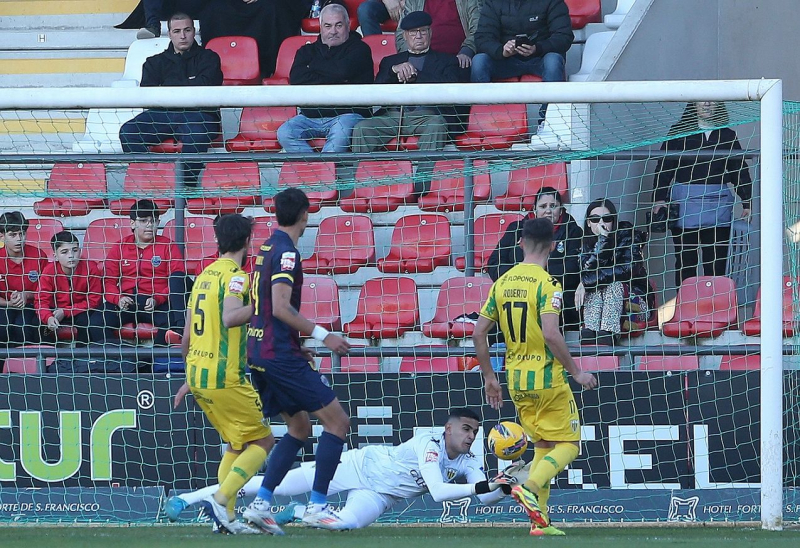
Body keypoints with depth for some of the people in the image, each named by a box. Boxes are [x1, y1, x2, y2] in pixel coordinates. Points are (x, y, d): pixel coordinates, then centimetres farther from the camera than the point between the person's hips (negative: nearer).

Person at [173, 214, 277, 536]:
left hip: (198, 374, 8)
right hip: (225, 377, -8)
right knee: (262, 441, 0)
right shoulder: (235, 276, -10)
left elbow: (187, 336, 19)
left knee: (236, 443, 18)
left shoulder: (204, 276, 15)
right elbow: (229, 317, -29)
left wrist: (189, 380, 28)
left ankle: (226, 516, 10)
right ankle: (221, 499, -15)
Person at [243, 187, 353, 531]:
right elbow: (281, 307, -23)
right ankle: (317, 507, -8)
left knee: (299, 427, 18)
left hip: (260, 353, 10)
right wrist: (322, 335, -19)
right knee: (337, 421, -5)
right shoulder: (286, 252, -14)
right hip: (280, 356, -10)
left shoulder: (268, 249, 14)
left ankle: (260, 503, 11)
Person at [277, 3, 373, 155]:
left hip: (346, 114, -4)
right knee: (284, 133, -23)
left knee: (340, 133, -37)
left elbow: (343, 71, -13)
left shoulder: (359, 49, 8)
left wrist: (314, 66, 3)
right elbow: (295, 80, 0)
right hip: (310, 116, 4)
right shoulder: (307, 51, 19)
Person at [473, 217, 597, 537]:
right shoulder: (546, 283, -12)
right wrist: (576, 372, -13)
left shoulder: (502, 283, 7)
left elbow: (478, 333, 8)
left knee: (543, 446, 17)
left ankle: (540, 520, 9)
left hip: (516, 380, 7)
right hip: (547, 377, -7)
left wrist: (489, 377, 18)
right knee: (568, 445, 2)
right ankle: (530, 487, -22)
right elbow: (551, 334, -23)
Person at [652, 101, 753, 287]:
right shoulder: (679, 133, 7)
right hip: (685, 202, -2)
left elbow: (741, 171, 16)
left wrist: (747, 203, 7)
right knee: (686, 261, 0)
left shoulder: (727, 136, 13)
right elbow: (664, 167, 3)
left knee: (717, 263, -1)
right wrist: (659, 199, -8)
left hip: (717, 205, 2)